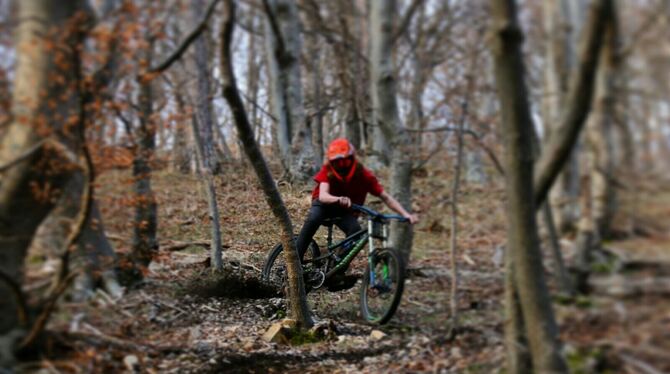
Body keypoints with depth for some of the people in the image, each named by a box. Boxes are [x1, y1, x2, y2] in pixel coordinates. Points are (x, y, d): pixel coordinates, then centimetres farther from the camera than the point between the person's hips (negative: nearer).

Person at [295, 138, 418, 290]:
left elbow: (385, 197, -23)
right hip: (325, 204, -1)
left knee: (355, 231, -30)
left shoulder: (363, 174, -22)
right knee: (313, 219, -35)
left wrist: (405, 214, -36)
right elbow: (323, 195, -38)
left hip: (346, 210, 1)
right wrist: (339, 199, -60)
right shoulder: (327, 170, -23)